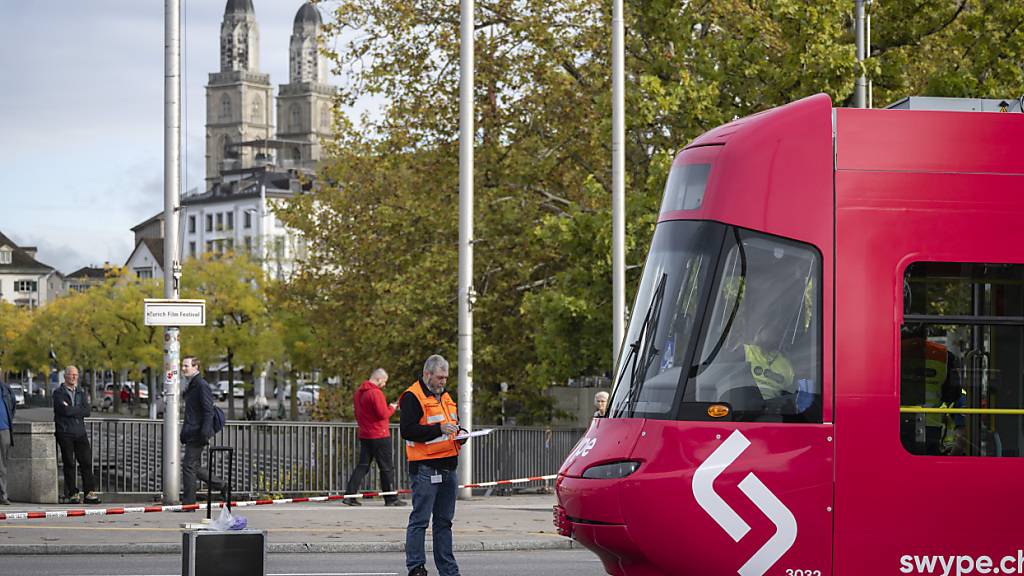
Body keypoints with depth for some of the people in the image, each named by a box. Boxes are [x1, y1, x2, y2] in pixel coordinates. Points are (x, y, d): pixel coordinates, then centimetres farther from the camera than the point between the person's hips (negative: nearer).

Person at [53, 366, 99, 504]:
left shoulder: (81, 393, 16)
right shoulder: (58, 393, 1)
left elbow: (87, 411, 1)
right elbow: (65, 410, -16)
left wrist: (72, 410, -7)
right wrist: (79, 410, -6)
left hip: (80, 432, 4)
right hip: (65, 433, -4)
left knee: (86, 462, -3)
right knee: (69, 464, -2)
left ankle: (90, 492, -2)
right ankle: (73, 494, 2)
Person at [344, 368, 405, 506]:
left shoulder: (358, 393, 11)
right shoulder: (376, 393, -16)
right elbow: (383, 414, -19)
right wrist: (392, 408, 0)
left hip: (364, 435, 8)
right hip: (379, 435, -8)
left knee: (362, 466, 9)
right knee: (387, 467, 2)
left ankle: (349, 495, 0)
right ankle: (391, 499, 8)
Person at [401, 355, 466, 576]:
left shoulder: (445, 397, 19)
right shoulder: (412, 397, -8)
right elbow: (407, 430, -18)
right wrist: (439, 429, -22)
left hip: (448, 467, 8)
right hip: (425, 468, -8)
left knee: (444, 521, 12)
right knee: (419, 520, -6)